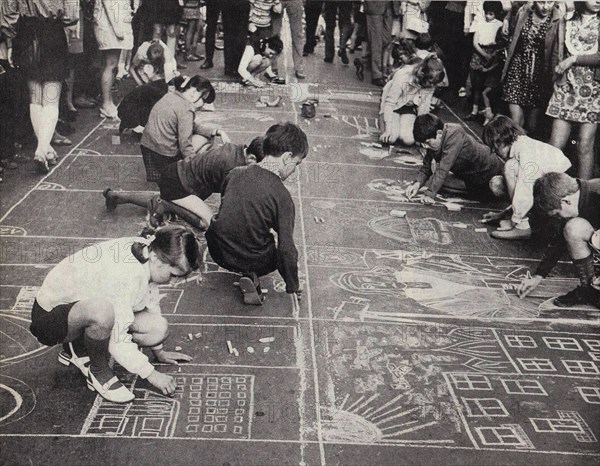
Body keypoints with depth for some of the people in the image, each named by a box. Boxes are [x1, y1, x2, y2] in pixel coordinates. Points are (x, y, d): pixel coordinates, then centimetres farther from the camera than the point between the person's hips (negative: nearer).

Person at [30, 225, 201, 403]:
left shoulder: (145, 251, -8)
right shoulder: (124, 275, -33)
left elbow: (146, 302, 10)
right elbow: (117, 341, -29)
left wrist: (158, 351, 17)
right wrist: (151, 374, -21)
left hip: (84, 305, 9)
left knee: (160, 328, -9)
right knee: (103, 310, -42)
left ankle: (80, 349, 8)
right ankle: (98, 371, -11)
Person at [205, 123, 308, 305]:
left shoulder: (235, 173, -5)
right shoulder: (282, 196, -20)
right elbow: (286, 247, -18)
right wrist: (293, 287, -4)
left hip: (218, 252, 4)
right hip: (253, 261, -4)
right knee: (285, 255, 27)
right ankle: (251, 275, 0)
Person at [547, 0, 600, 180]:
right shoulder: (566, 23, 10)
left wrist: (573, 59, -10)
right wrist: (558, 71, 1)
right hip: (566, 88, 2)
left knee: (585, 145, -3)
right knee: (555, 144, -5)